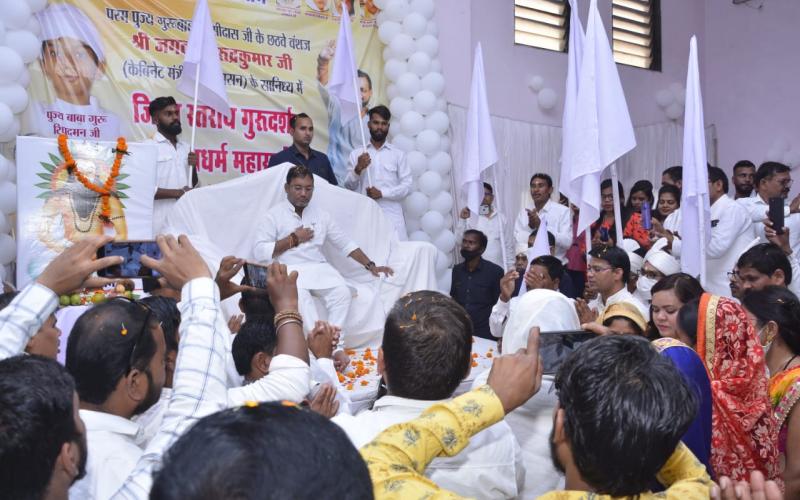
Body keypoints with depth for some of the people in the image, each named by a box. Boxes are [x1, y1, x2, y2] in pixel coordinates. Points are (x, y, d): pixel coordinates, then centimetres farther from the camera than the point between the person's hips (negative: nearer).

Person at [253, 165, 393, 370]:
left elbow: (346, 244, 18)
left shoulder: (321, 215, 18)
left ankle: (335, 346, -26)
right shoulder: (274, 215, 6)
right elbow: (259, 252, -3)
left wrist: (370, 266, 10)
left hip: (319, 268, 4)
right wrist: (293, 239, -4)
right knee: (300, 296, -36)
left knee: (341, 292, -28)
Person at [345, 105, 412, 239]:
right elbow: (349, 187, 7)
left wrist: (382, 193, -11)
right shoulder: (356, 154, 11)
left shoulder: (398, 154, 8)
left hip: (392, 214, 0)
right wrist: (358, 169, -11)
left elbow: (406, 186, 2)